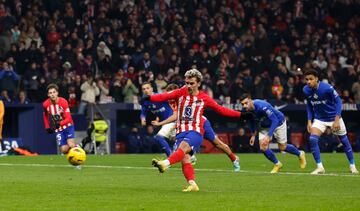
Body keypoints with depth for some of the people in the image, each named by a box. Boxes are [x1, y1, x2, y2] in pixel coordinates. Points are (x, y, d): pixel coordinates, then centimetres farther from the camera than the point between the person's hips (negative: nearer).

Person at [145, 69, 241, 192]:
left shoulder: (204, 98, 7)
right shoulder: (181, 93, 7)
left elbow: (221, 110, 15)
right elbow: (165, 96, -10)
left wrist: (240, 114, 10)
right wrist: (149, 98, -28)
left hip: (196, 132, -3)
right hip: (181, 131, 3)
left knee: (183, 146, -31)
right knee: (184, 159, -12)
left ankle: (165, 163, -51)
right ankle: (192, 184, -11)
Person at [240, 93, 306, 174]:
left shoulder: (262, 106, -41)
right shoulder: (246, 110, -20)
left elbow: (275, 120, -39)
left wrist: (268, 136, -45)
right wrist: (253, 135, 5)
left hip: (278, 122, -5)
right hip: (264, 126, 5)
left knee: (282, 147, 6)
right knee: (263, 148, -9)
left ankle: (300, 154, 36)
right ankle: (277, 164, 15)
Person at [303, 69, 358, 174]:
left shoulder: (327, 88, -26)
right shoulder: (306, 90, -11)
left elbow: (338, 101, -17)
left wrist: (337, 120, -23)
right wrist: (309, 121, -2)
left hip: (334, 118, -3)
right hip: (319, 119, 3)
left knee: (344, 141, 5)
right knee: (312, 139, -18)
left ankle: (352, 166, 23)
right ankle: (319, 167, -8)